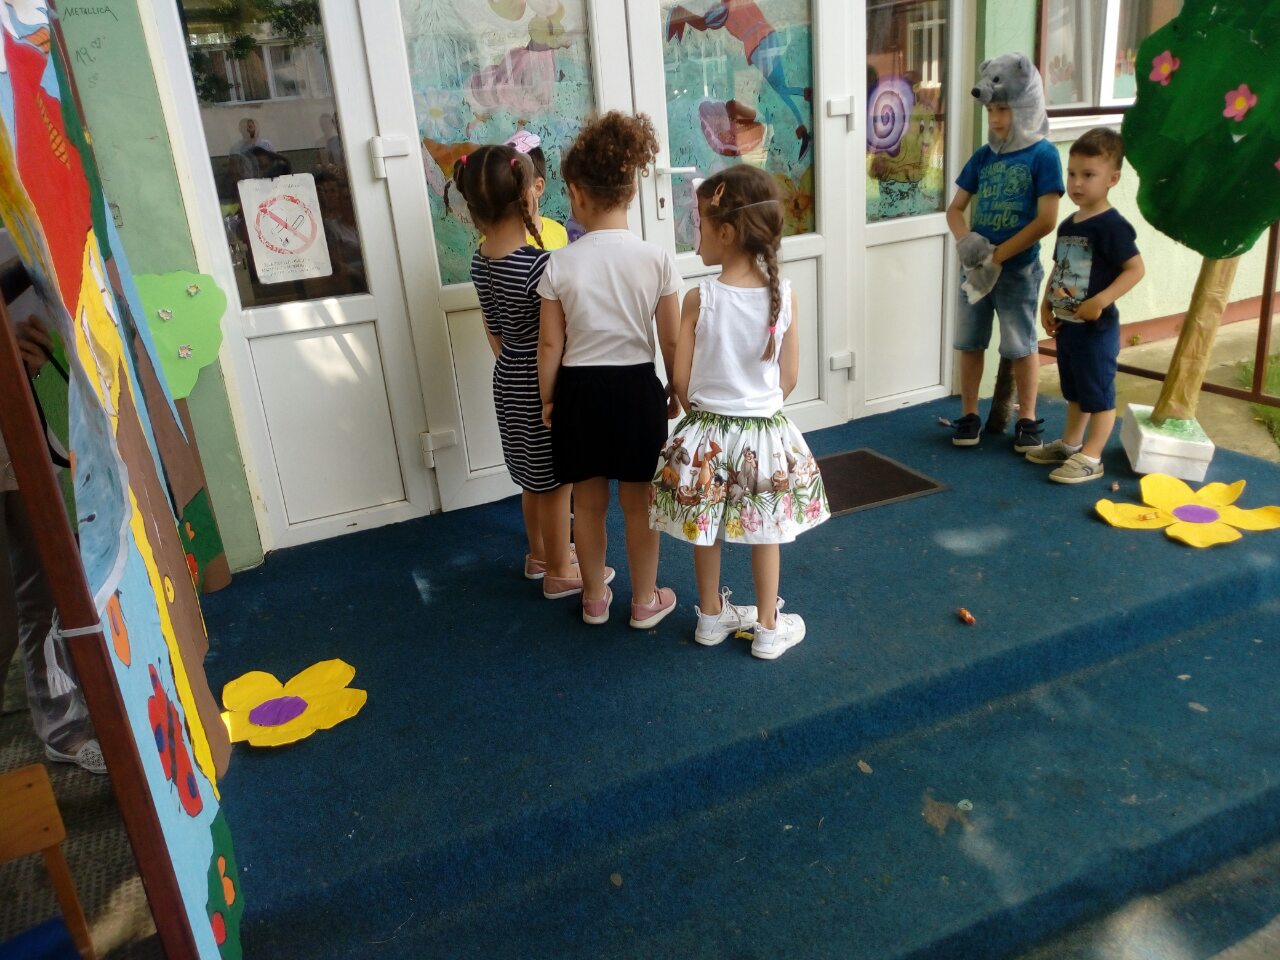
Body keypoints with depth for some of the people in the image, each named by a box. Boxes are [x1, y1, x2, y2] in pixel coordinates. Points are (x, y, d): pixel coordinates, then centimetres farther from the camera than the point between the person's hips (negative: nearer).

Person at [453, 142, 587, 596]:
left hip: (510, 380, 8)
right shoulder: (538, 264, -26)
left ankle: (539, 555, 40)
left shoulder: (481, 260, 0)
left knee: (535, 479, 23)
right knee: (556, 482, 8)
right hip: (541, 386, -8)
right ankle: (559, 572, 24)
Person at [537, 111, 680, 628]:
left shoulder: (560, 264, -9)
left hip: (579, 390, 1)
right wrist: (677, 393, 11)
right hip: (636, 388, 0)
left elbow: (550, 345, -4)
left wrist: (548, 398, 10)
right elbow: (672, 342, -4)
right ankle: (645, 600, 28)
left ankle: (595, 598, 33)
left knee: (588, 502, 16)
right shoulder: (656, 259, -10)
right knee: (639, 503, 13)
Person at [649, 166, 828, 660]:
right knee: (764, 534, 16)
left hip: (706, 434, -1)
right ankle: (768, 627, 28)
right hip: (767, 432, 1)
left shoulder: (699, 298, -16)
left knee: (705, 531, 18)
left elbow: (681, 381, -9)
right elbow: (789, 377, -2)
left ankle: (712, 616, 34)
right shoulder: (784, 293, -10)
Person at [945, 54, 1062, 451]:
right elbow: (955, 208, 7)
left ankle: (1027, 419, 20)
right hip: (975, 266, 5)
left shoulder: (1043, 155, -9)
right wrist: (966, 239, -13)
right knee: (969, 341, 9)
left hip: (1018, 268, -5)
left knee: (1020, 346, 5)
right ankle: (969, 415, 22)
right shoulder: (984, 155, 6)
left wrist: (998, 254, -18)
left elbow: (1046, 220, -15)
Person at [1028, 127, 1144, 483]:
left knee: (1098, 394, 2)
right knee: (1074, 391, 21)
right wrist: (1046, 305, 8)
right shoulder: (1068, 224, 9)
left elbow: (1135, 269, -20)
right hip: (1067, 324, 8)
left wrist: (1100, 301, -28)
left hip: (1097, 327, -8)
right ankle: (1070, 444, 35)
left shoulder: (1111, 225, -16)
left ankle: (1091, 458, 9)